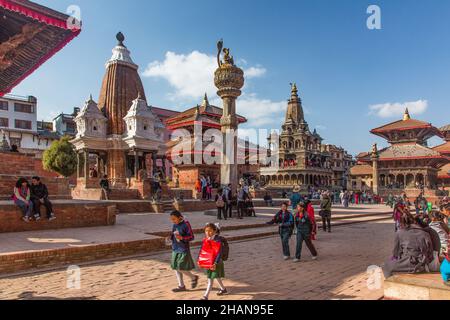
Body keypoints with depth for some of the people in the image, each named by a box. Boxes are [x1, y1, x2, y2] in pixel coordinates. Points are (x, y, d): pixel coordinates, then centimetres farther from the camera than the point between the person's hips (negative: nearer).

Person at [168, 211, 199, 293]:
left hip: (184, 250, -7)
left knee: (181, 269, -5)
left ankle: (194, 278, 21)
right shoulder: (174, 225, 5)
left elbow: (191, 237, -12)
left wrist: (181, 238, -26)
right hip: (175, 250, 7)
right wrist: (170, 238, -5)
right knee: (176, 268, 11)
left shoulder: (186, 224, -14)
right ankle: (181, 286, 27)